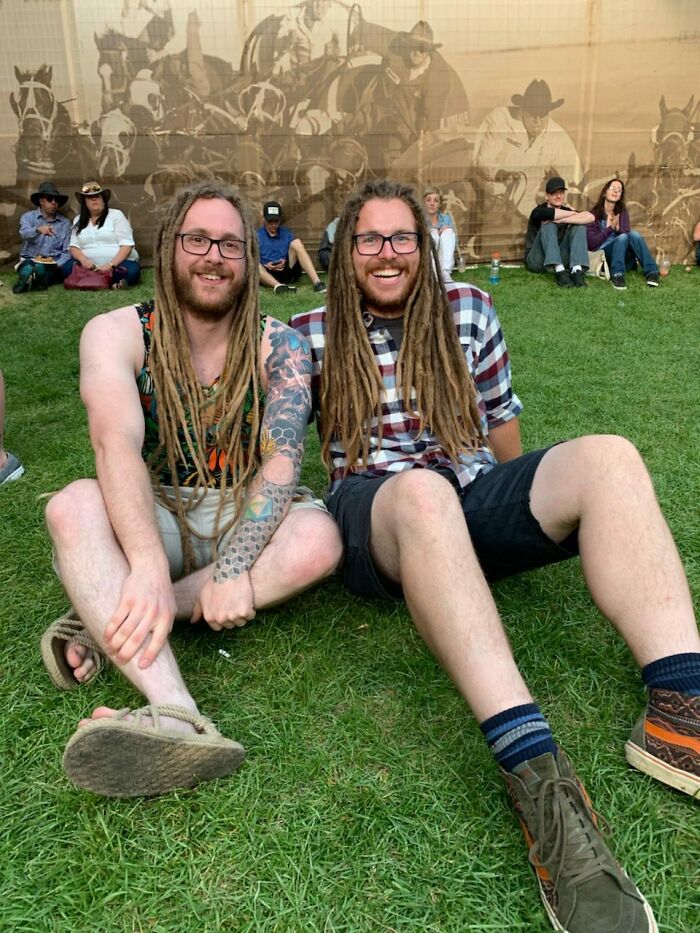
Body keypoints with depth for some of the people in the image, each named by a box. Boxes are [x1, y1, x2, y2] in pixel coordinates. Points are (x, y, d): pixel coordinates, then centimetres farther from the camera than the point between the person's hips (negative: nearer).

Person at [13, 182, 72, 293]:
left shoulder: (65, 223, 10)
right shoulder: (28, 217, 6)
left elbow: (66, 251, 5)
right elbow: (25, 234, -16)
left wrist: (57, 265, -16)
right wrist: (38, 229, -40)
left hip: (54, 263, 4)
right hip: (30, 260, -4)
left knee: (71, 266, -34)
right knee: (28, 270, -42)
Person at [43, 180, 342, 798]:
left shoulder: (279, 347, -4)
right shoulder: (117, 334, -6)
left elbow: (281, 458, -17)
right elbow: (116, 444, -24)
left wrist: (234, 567, -32)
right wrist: (148, 565, -40)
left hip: (240, 520, 1)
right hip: (148, 520, 0)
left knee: (319, 537, -29)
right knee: (74, 505, -31)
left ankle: (105, 623, -26)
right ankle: (177, 717, -48)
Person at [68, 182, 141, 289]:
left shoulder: (116, 215, 6)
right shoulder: (78, 220, 17)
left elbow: (127, 244, -4)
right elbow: (74, 247, 10)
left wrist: (111, 265, -19)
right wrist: (83, 260, -14)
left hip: (119, 264, -3)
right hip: (90, 267, 4)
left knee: (132, 271, -36)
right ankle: (111, 282, -33)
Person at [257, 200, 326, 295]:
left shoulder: (287, 233, 19)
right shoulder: (256, 235, 10)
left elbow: (298, 249, 10)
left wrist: (285, 262, -10)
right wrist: (264, 266, -17)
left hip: (287, 271, 2)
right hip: (267, 274, -2)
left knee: (296, 242, -18)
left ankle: (316, 282, -35)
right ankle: (278, 285, -58)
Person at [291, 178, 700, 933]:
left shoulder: (468, 312, 13)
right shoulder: (312, 335, 7)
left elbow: (501, 425, 17)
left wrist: (529, 508, 22)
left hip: (474, 504, 4)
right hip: (377, 513, -3)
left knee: (607, 458, -24)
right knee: (423, 490, -40)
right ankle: (541, 781, -51)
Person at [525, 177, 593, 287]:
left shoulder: (567, 210, 8)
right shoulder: (538, 211, -2)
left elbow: (590, 217, -13)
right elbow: (547, 213, -30)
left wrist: (561, 220, -22)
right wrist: (574, 213, -15)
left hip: (560, 259, 4)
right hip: (536, 260, -4)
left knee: (579, 226, -11)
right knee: (549, 225, -24)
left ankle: (577, 270, -32)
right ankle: (559, 272, -41)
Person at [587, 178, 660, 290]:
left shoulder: (623, 212, 8)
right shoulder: (594, 213, -3)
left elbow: (628, 233, -3)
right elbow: (591, 243, -11)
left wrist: (618, 228, -22)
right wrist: (609, 228, -18)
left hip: (623, 257, 3)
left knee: (634, 234, -25)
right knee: (623, 237, -29)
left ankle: (651, 272, -34)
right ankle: (616, 275, -43)